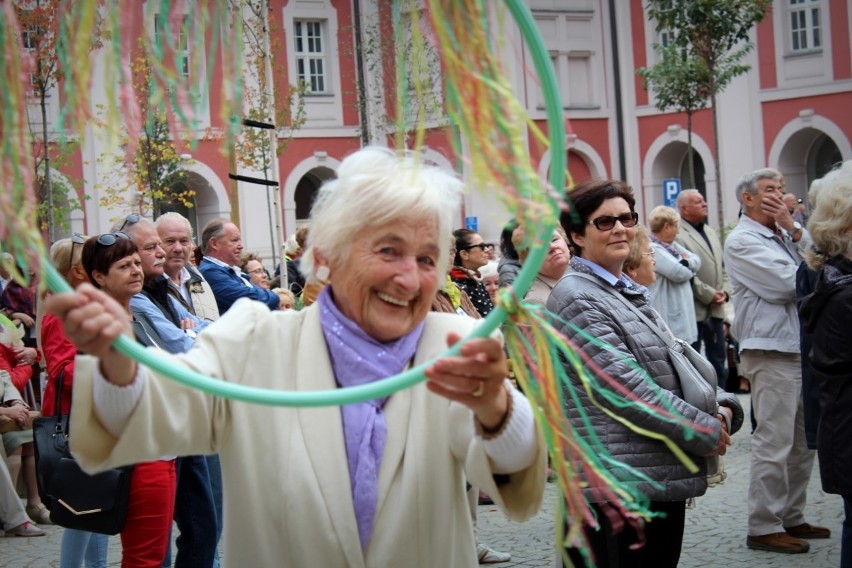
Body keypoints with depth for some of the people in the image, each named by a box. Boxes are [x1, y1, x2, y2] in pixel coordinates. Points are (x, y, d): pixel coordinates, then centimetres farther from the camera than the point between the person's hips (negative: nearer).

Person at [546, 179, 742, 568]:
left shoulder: (632, 293, 17)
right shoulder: (575, 298, -12)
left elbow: (677, 363, 17)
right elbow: (629, 388, -19)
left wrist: (723, 407, -3)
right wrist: (707, 433, -13)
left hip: (664, 477, 9)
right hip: (615, 489, -9)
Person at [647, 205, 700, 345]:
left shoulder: (671, 245, 15)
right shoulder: (653, 249, -16)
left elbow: (697, 261, 12)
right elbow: (679, 273, -21)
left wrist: (686, 262, -9)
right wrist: (689, 269, 1)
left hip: (682, 313, 10)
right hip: (668, 317, -10)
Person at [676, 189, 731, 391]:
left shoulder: (711, 232, 17)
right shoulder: (678, 235, -13)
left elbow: (723, 266, 18)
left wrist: (725, 291, 2)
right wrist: (709, 294, -15)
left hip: (715, 309, 8)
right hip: (694, 310, -8)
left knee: (718, 359, 14)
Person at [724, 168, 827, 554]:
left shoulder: (782, 235, 17)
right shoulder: (742, 241, -9)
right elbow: (786, 285, -17)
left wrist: (794, 231, -1)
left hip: (800, 348, 9)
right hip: (770, 351, -9)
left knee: (803, 441, 13)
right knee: (774, 443, -6)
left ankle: (791, 517, 23)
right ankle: (764, 527, 1)